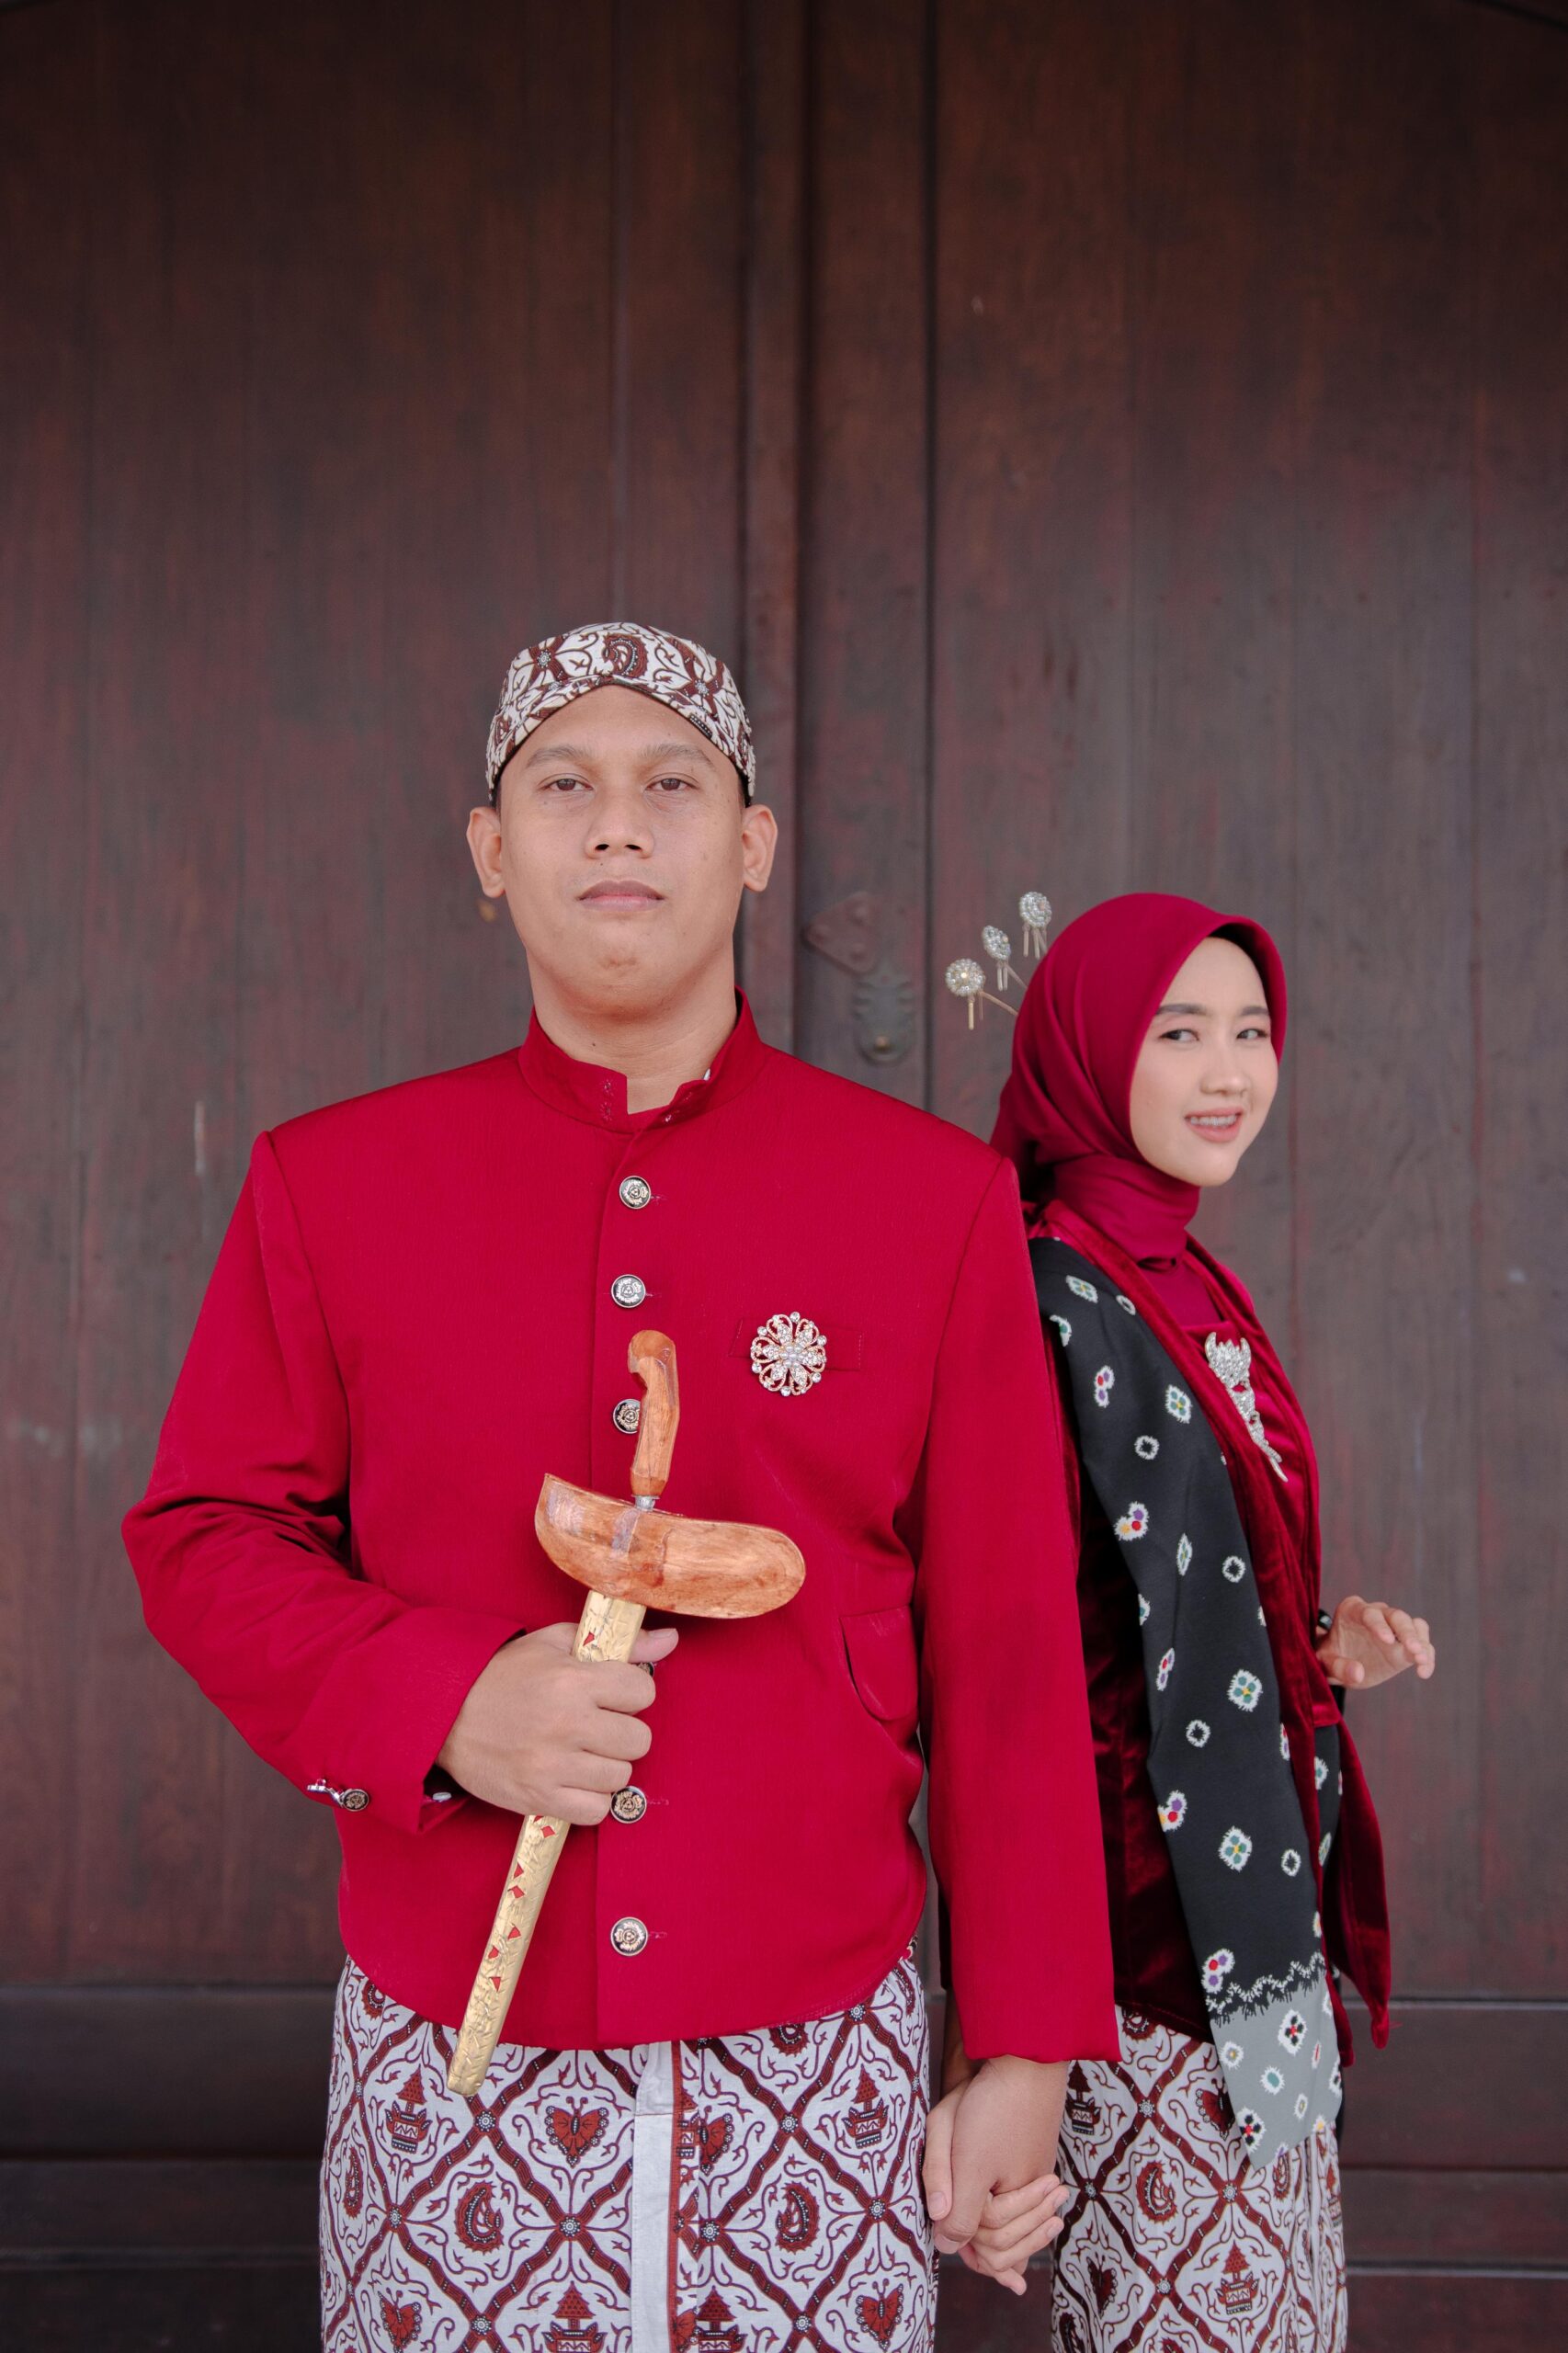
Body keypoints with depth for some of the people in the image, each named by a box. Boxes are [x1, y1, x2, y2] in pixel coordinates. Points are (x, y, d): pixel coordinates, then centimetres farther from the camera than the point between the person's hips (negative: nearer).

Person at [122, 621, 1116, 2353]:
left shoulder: (935, 1200, 1)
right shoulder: (328, 1186, 3)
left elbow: (1010, 1648, 2)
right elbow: (204, 1537, 5)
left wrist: (1028, 2050, 2)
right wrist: (440, 1707, -14)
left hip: (816, 2069, 0)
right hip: (453, 2071, 1)